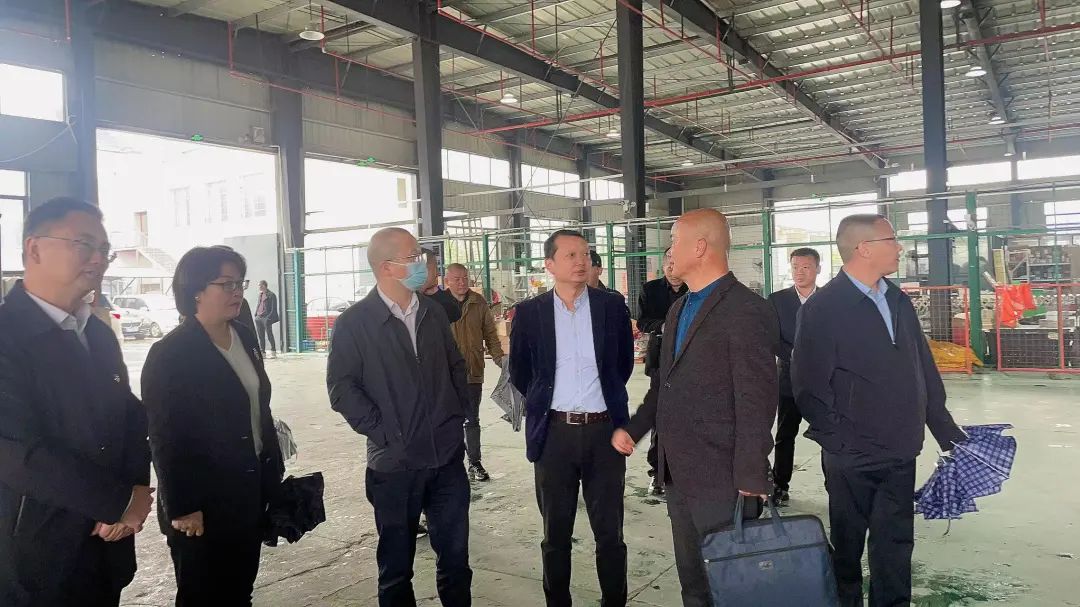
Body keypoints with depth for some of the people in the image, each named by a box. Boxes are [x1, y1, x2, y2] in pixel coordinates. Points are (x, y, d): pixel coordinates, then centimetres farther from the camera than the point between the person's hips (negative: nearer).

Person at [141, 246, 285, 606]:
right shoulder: (169, 355, -15)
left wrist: (274, 471, 11)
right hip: (203, 505, -6)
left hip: (251, 493, 6)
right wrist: (182, 508, -15)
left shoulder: (245, 337, 6)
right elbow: (165, 440, -15)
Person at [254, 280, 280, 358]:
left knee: (269, 335, -4)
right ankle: (262, 352, 14)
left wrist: (270, 317, -15)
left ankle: (273, 352, 1)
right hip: (259, 318, 7)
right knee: (261, 336, 9)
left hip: (266, 317, -7)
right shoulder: (260, 294, 16)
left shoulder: (271, 295, -6)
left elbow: (274, 308, -9)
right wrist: (256, 315, 12)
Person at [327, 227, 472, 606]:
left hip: (448, 455, 4)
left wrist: (459, 411, 7)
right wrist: (383, 432, -13)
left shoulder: (434, 312, 8)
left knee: (455, 556, 12)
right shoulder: (354, 323, -8)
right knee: (396, 564, 13)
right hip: (395, 462, -3)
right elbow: (341, 388, -10)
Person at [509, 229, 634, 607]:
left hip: (604, 430, 0)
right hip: (554, 433, 0)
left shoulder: (612, 306, -1)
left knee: (610, 532, 10)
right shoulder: (530, 312, -2)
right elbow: (519, 372, 10)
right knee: (555, 535, 13)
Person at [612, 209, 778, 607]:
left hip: (721, 482, -8)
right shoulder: (678, 309, 13)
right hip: (677, 475, 8)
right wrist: (635, 428, 11)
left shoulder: (746, 311, -16)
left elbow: (756, 404, -18)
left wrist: (751, 482, -17)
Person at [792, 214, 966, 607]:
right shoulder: (823, 308, -13)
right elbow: (808, 387, -14)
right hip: (852, 458, -5)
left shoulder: (899, 302, 9)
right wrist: (840, 439, -14)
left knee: (896, 544, 14)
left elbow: (925, 371, 12)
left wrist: (948, 434, 11)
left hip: (900, 454, 5)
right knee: (848, 545, 12)